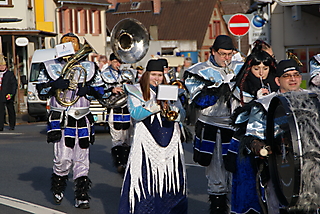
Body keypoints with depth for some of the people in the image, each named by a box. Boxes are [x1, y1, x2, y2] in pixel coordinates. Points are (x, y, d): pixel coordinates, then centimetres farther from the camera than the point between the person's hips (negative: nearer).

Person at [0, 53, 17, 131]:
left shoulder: (10, 74, 0)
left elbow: (15, 84, -3)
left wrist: (11, 94, -13)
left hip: (8, 96, -3)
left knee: (11, 111, 7)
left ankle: (12, 125, 16)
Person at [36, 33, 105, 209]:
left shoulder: (89, 67, 13)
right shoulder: (50, 66, 8)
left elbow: (101, 91, 13)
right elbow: (41, 92, 5)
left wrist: (87, 89, -8)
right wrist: (54, 85, -15)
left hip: (83, 120, 2)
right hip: (60, 119, -2)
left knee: (81, 159, 2)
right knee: (62, 158, -8)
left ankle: (81, 196, 8)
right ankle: (57, 188, 18)